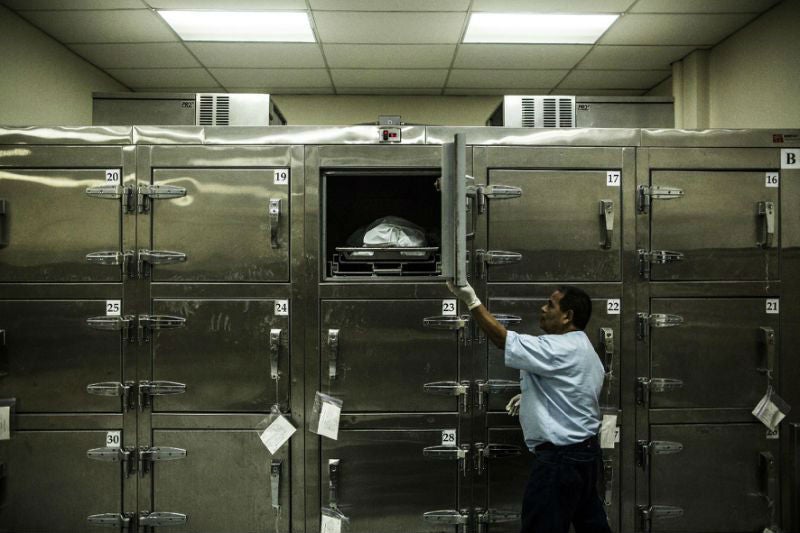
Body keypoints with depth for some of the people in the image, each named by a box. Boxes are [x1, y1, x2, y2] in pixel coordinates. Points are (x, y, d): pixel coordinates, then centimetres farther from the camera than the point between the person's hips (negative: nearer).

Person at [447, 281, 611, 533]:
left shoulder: (559, 349, -19)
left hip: (560, 458, -11)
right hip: (584, 452, 11)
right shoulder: (581, 349, 13)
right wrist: (531, 395, 13)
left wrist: (472, 301, -18)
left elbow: (502, 339, -22)